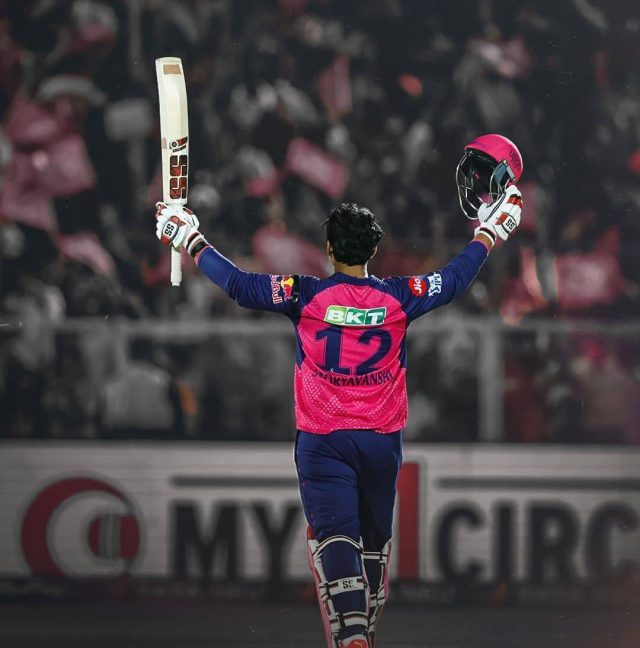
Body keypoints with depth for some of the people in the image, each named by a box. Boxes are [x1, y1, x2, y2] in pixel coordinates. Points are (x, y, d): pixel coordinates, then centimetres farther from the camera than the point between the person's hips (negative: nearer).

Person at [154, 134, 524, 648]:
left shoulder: (304, 296, -9)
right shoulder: (400, 297, -5)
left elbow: (240, 284, -10)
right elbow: (457, 278, 4)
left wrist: (189, 240, 2)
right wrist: (491, 228, 19)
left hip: (322, 441, -2)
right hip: (382, 440, 2)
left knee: (334, 535, -10)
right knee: (376, 538, 18)